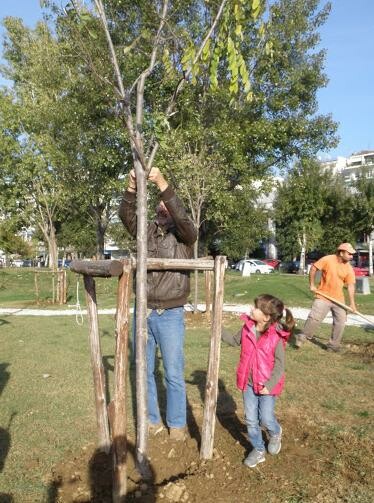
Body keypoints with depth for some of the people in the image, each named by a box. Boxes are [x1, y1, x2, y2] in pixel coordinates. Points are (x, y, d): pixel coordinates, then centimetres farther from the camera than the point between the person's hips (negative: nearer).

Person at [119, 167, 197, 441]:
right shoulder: (147, 230, 8)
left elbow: (182, 217, -22)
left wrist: (163, 184, -32)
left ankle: (177, 423, 26)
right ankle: (152, 420, 31)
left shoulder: (184, 233, -1)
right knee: (144, 371, 13)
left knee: (174, 374, 7)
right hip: (143, 313, 4)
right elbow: (127, 215, -8)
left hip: (170, 315, -3)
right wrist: (133, 186, -25)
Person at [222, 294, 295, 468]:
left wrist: (269, 385, -20)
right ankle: (258, 450, 30)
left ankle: (275, 433, 38)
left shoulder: (276, 337, -21)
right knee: (251, 420, 10)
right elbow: (234, 341, 12)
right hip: (248, 383, 4)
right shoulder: (247, 328, -8)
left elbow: (279, 365, -16)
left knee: (266, 419, 3)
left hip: (267, 386, -4)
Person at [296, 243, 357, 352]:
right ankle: (302, 337, 8)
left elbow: (350, 285, -5)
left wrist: (352, 303, -12)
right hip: (323, 296, -4)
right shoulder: (327, 260, -13)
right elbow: (313, 268, -6)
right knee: (314, 318, -10)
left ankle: (333, 345, 18)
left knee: (340, 322, 4)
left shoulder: (349, 268, -3)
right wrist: (312, 285, -7)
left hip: (339, 299, 4)